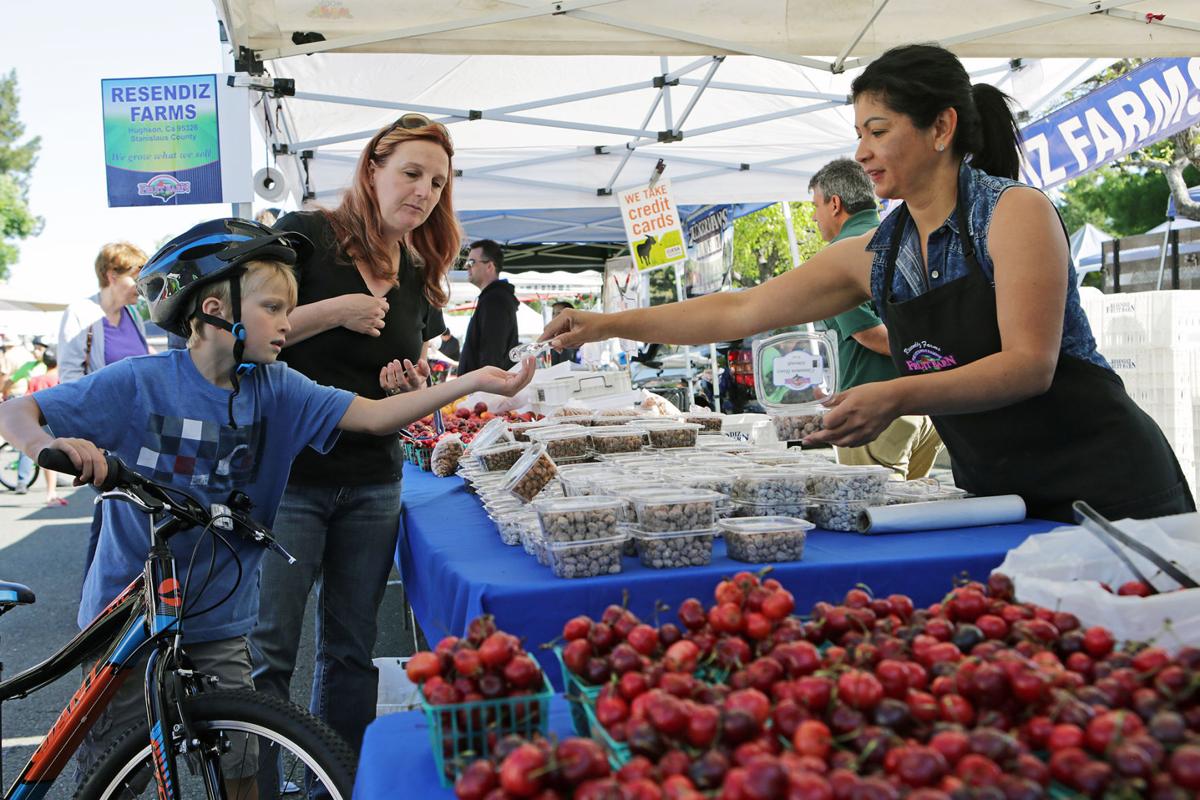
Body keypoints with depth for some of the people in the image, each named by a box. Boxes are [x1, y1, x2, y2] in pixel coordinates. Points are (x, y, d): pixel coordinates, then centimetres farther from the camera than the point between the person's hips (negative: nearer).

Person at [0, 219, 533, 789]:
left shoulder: (277, 390, -7)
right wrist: (50, 446, -35)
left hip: (218, 619, 2)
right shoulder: (140, 383, -14)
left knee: (240, 765, 9)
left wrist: (471, 383, -21)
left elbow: (374, 415, -13)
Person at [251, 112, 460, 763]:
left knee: (351, 652, 13)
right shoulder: (307, 235, -6)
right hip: (286, 478, -5)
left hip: (373, 484, 5)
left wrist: (412, 385, -1)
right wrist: (335, 310, -17)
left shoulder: (420, 279, 12)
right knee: (267, 656, 0)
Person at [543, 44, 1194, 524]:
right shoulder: (872, 256, 5)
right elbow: (740, 312, 7)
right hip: (993, 492, 5)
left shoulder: (1013, 212, -12)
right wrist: (608, 324, 3)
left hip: (1103, 484, -5)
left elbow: (1030, 364, -20)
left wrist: (898, 398, -35)